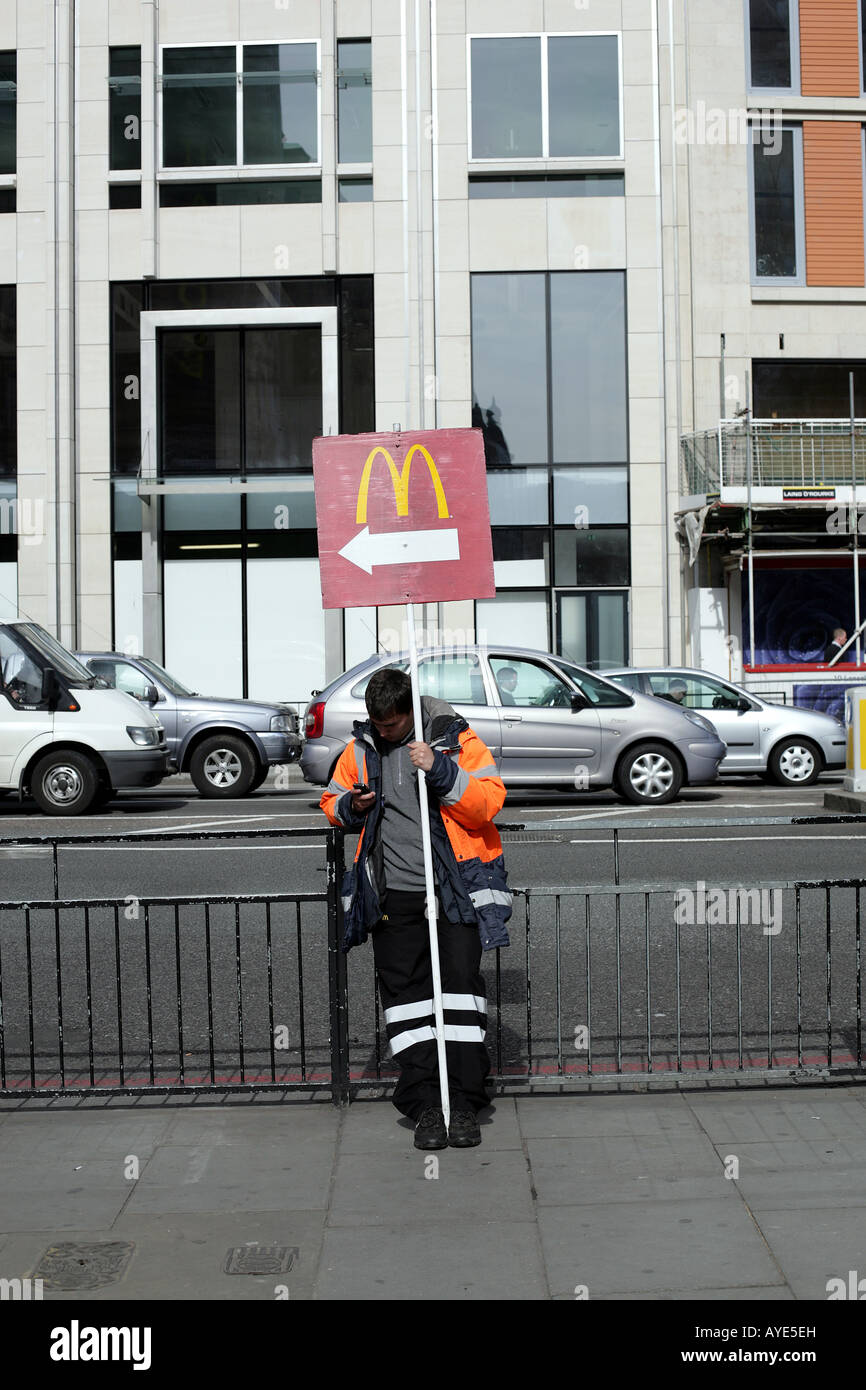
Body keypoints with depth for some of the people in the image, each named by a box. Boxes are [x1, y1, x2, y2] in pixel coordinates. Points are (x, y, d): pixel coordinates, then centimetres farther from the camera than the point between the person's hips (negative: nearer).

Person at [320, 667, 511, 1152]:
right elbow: (332, 799, 20)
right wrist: (350, 807, -3)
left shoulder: (457, 740, -3)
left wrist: (440, 771, -24)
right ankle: (425, 1106, 9)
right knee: (404, 992, 2)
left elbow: (490, 801, -12)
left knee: (460, 982, -7)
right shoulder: (361, 748, 9)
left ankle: (464, 1103, 2)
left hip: (455, 891, -3)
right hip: (394, 894, 3)